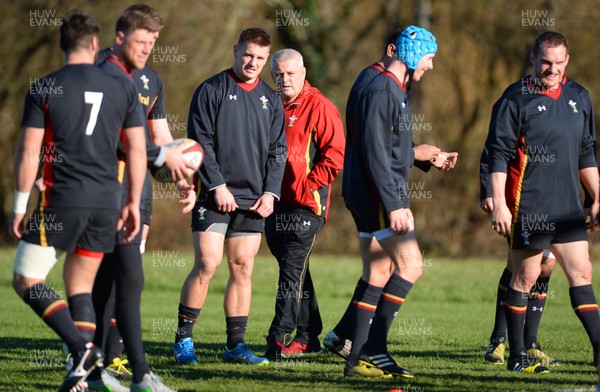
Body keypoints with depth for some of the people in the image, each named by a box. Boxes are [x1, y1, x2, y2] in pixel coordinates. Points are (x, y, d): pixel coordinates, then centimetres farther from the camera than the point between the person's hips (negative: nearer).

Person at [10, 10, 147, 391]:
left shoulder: (43, 89, -4)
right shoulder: (123, 89, 5)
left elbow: (29, 152, -5)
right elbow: (138, 151, 5)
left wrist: (20, 206, 2)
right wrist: (133, 203, 11)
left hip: (61, 201, -4)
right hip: (106, 203, 4)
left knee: (27, 279, 3)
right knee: (80, 286, 13)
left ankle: (81, 346, -16)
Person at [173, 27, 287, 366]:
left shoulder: (270, 100, 13)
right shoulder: (212, 90, -1)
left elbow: (278, 150, 14)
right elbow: (200, 141, -6)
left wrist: (270, 192, 2)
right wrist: (217, 186, -13)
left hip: (253, 199, 4)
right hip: (215, 196, -4)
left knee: (243, 269, 4)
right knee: (207, 264, -10)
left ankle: (236, 344, 9)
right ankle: (183, 338, 1)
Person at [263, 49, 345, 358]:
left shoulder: (319, 107, -7)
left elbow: (335, 155, -13)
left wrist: (306, 186, -15)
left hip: (306, 205, -7)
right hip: (276, 204, 7)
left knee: (292, 270, -12)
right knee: (295, 270, 12)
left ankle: (280, 340, -15)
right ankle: (308, 337, 19)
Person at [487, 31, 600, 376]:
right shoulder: (515, 99, -6)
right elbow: (498, 154, -8)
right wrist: (499, 203, -14)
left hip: (568, 207, 5)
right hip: (528, 207, -5)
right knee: (525, 278, 0)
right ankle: (517, 356, 8)